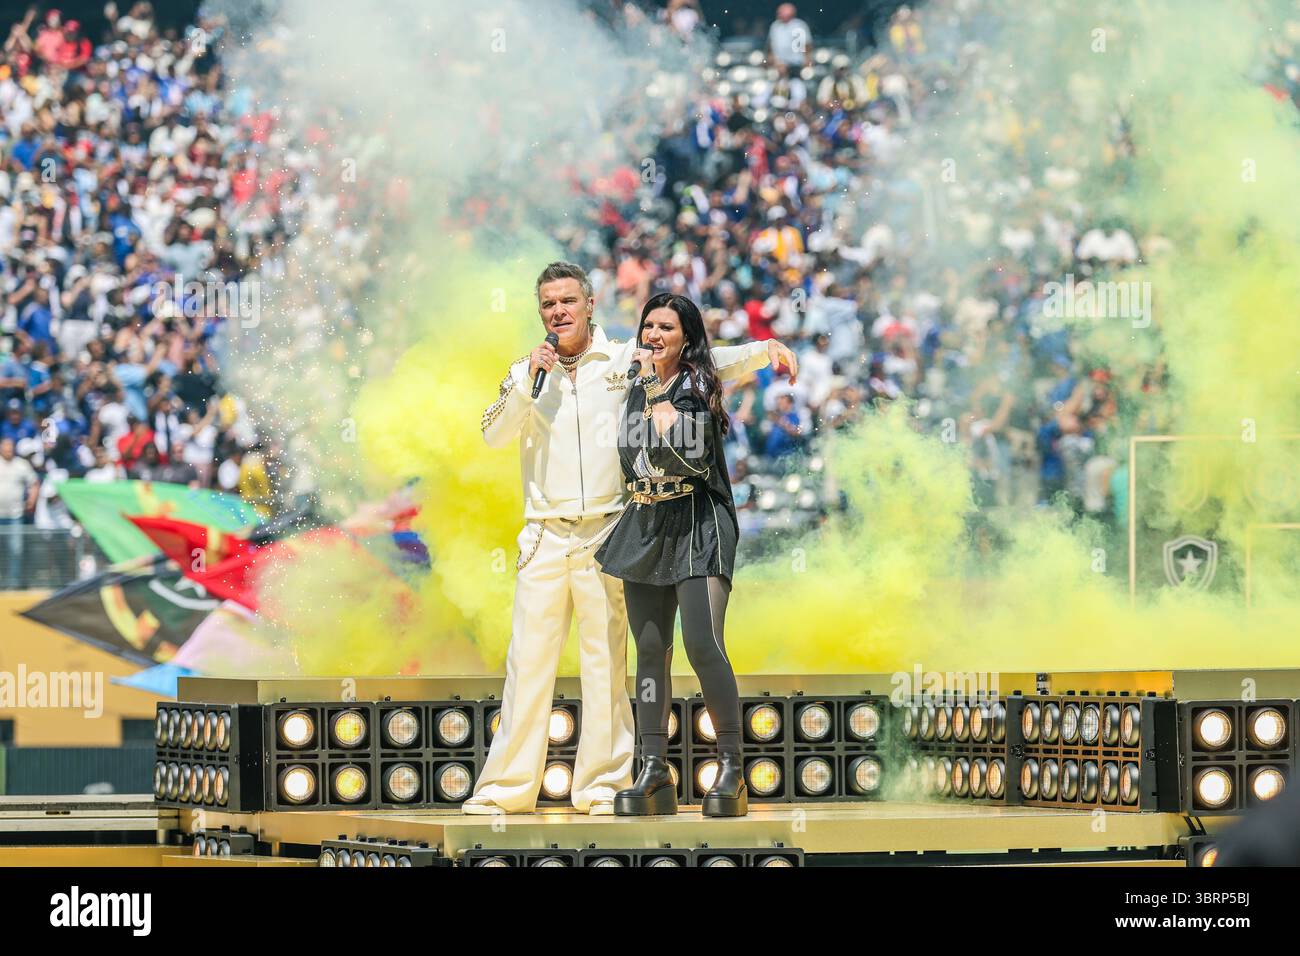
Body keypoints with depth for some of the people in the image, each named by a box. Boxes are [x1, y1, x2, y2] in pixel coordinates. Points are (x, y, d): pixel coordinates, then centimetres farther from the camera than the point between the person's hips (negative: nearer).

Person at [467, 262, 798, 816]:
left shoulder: (626, 362, 7)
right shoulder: (525, 374, 14)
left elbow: (707, 365, 8)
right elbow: (494, 435, 4)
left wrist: (762, 351, -6)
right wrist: (530, 381, -6)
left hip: (605, 535, -2)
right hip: (545, 537, 2)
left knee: (605, 662, -2)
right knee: (528, 659, 0)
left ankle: (602, 786, 2)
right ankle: (506, 786, 4)